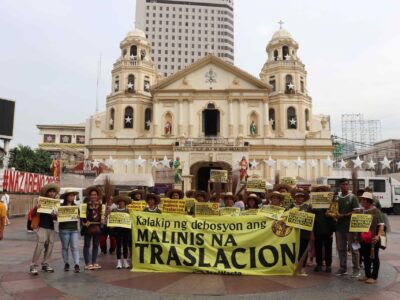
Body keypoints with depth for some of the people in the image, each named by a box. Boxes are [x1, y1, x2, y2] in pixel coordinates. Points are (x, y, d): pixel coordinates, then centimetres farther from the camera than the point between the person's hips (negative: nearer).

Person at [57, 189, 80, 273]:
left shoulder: (75, 206, 11)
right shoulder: (61, 206, -1)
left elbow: (79, 215, 12)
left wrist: (78, 217, -9)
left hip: (74, 229, 3)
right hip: (64, 229, -3)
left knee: (75, 247, -3)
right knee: (65, 247, 8)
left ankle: (76, 265, -7)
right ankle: (66, 264, 21)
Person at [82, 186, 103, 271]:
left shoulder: (101, 205, 7)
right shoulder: (86, 204, -3)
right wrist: (84, 222, -20)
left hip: (97, 227, 4)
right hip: (88, 227, -4)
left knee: (96, 245, 11)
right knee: (87, 245, 3)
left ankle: (94, 262, 20)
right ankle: (87, 263, 8)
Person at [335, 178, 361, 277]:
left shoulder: (352, 197, -5)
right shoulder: (337, 197, 9)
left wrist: (343, 215, -17)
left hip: (350, 227, -5)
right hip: (339, 227, 5)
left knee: (354, 248, 2)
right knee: (341, 248, 10)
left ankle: (356, 269, 12)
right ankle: (343, 268, 21)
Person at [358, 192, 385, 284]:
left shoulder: (376, 211, -10)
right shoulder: (361, 211, 8)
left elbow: (381, 224, -13)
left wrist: (378, 235, -24)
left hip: (373, 239, -6)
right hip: (363, 239, 6)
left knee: (374, 258, 6)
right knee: (366, 257, 15)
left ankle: (374, 277, 15)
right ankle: (367, 275, 27)